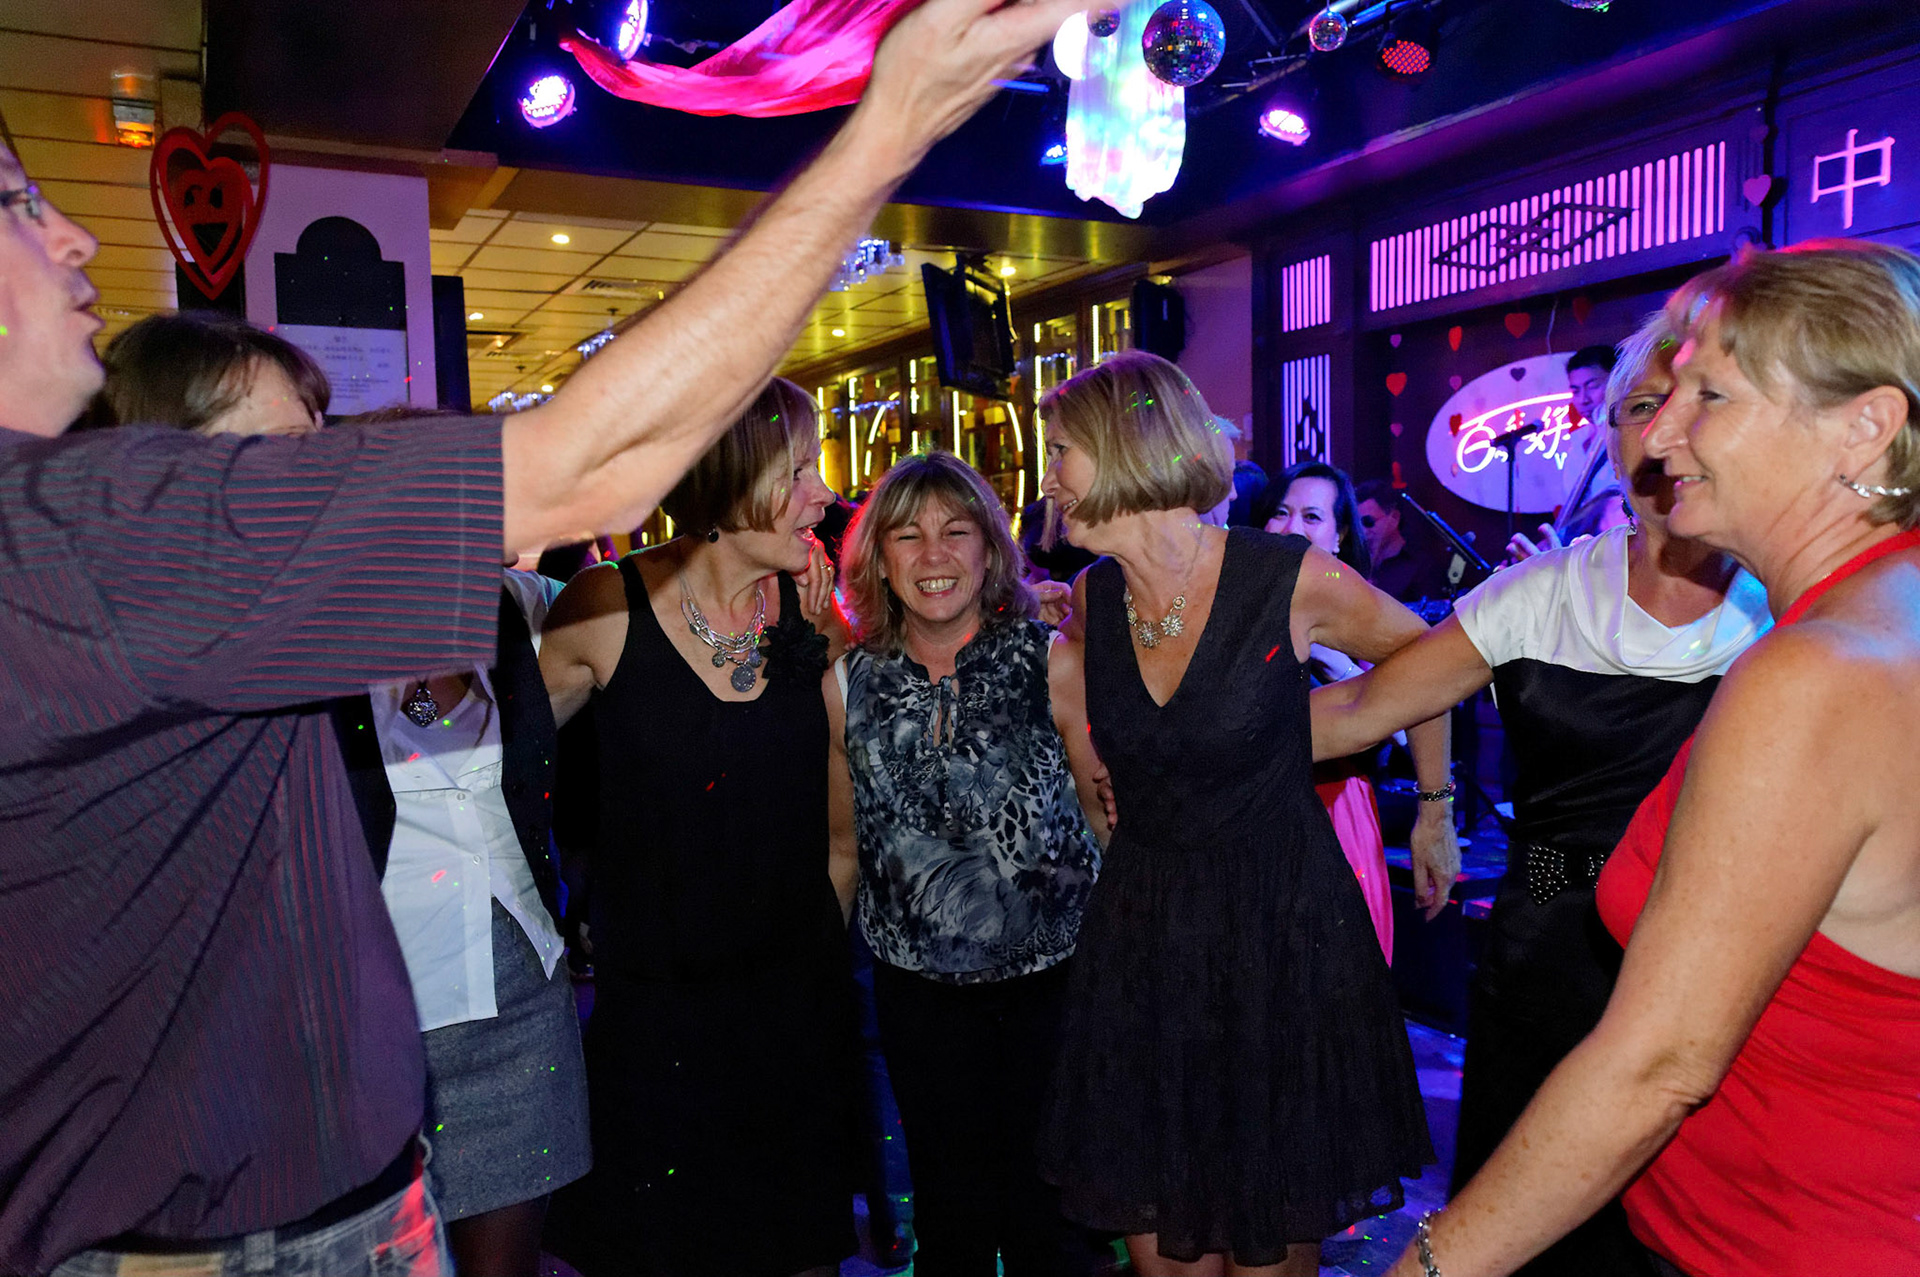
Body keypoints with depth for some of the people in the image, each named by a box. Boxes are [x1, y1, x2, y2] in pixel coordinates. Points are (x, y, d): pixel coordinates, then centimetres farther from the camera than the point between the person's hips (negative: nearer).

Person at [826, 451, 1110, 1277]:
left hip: (1054, 976, -2)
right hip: (919, 986, 2)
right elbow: (844, 842, 10)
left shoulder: (1053, 662, -9)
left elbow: (1113, 816, -2)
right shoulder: (847, 684, -1)